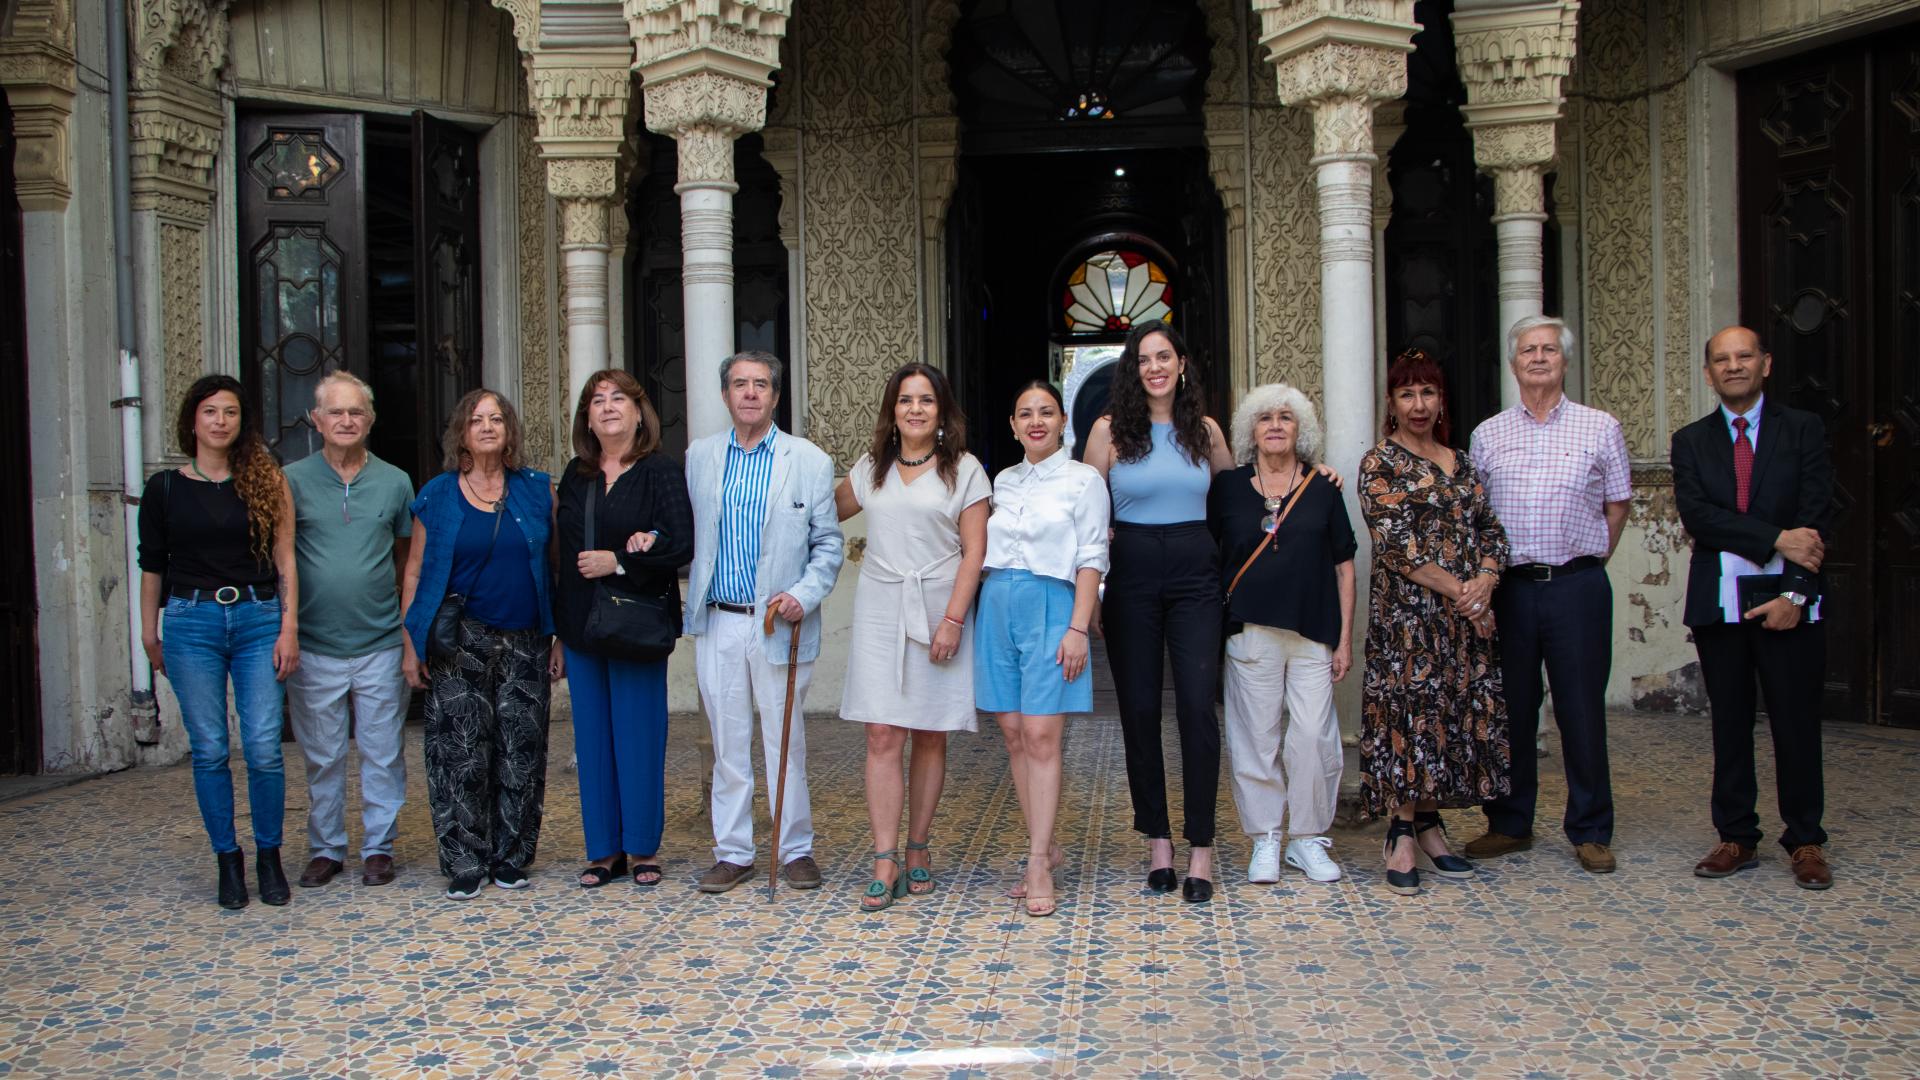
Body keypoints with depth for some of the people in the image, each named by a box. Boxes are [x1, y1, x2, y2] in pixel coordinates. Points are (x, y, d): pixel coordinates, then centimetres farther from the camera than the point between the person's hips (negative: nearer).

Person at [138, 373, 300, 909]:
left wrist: (288, 627, -2)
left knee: (264, 748, -4)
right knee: (209, 750, 2)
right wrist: (150, 635, 11)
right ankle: (228, 861, 14)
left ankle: (269, 856, 11)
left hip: (257, 618, 0)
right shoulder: (165, 488, 6)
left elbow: (285, 560, 4)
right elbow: (152, 565, 11)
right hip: (191, 622, 1)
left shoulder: (265, 481, 5)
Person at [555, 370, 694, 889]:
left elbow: (681, 546, -13)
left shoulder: (660, 472, -5)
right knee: (592, 737, 8)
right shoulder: (575, 475, 12)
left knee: (638, 735, 0)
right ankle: (604, 849, 17)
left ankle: (643, 848, 11)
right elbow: (564, 548, 15)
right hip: (581, 626, 5)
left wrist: (618, 561, -15)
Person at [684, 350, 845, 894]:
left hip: (779, 624, -2)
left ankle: (796, 849, 16)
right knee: (728, 742, 8)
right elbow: (690, 533, 14)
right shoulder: (699, 456, 8)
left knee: (786, 742, 3)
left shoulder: (810, 461, 0)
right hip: (717, 624, 3)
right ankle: (733, 852, 18)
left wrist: (804, 595, -11)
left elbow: (828, 543, 2)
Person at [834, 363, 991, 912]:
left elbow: (974, 552, -4)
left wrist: (953, 619, -12)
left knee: (930, 738, 5)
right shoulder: (871, 468, 11)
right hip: (880, 610, 2)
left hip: (939, 610, -2)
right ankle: (885, 863, -4)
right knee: (882, 736, -5)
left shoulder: (964, 470, 1)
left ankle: (919, 849, 18)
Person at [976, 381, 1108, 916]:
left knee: (1041, 735, -9)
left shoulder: (1083, 480, 1)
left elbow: (1091, 559, -4)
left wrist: (1078, 629, -12)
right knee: (1013, 734, 5)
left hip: (1050, 605, -5)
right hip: (998, 606, 5)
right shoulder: (1003, 481, 16)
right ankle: (1046, 847, 16)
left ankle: (1038, 863, -5)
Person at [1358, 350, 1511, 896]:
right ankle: (1405, 835, -3)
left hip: (1468, 612, 6)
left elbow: (1492, 530, 12)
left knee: (1457, 716, 6)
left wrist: (1484, 580, -8)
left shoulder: (1461, 462, 16)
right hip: (1407, 611, -6)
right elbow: (1397, 542, -12)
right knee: (1411, 713, -8)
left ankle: (1427, 830, 15)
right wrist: (1455, 589, -15)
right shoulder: (1380, 463, -2)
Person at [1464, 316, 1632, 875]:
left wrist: (1586, 559, 5)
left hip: (1577, 585, -2)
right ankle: (1510, 824, 18)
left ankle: (1590, 831, 12)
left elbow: (1617, 505, 10)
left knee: (1582, 709, 1)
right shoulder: (1487, 434, 10)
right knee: (1510, 708, 7)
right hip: (1509, 585, 2)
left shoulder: (1600, 428, 6)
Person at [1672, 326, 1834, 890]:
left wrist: (1795, 593, -12)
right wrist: (1776, 539, -15)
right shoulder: (1690, 441, 9)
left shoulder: (1804, 430, 6)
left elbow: (1816, 517, -3)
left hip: (1787, 598, -1)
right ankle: (1737, 837, 15)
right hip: (1718, 602, 2)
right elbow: (1696, 515, -6)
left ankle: (1805, 841, 13)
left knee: (1797, 723, 2)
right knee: (1729, 724, 7)